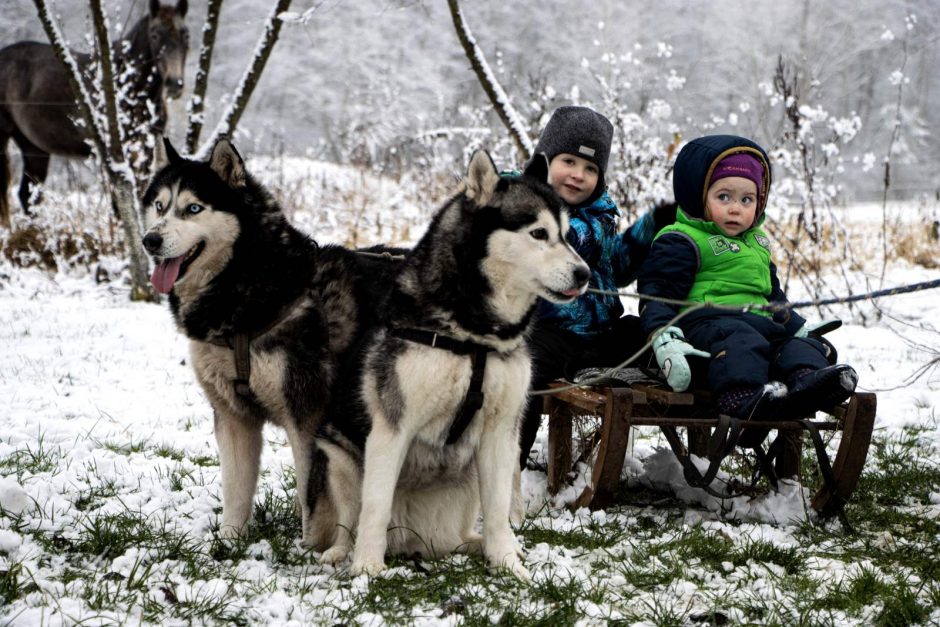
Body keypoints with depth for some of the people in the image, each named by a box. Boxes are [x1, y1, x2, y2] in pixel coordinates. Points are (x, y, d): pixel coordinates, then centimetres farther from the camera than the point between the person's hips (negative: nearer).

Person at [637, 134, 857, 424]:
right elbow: (656, 291, -8)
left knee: (801, 345, -14)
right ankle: (744, 395, -63)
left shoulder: (757, 243, 30)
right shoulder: (681, 242, 2)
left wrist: (799, 326, 33)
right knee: (741, 343, -37)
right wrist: (663, 337, -24)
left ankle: (807, 379, -46)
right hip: (707, 322, -8)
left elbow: (773, 296, 42)